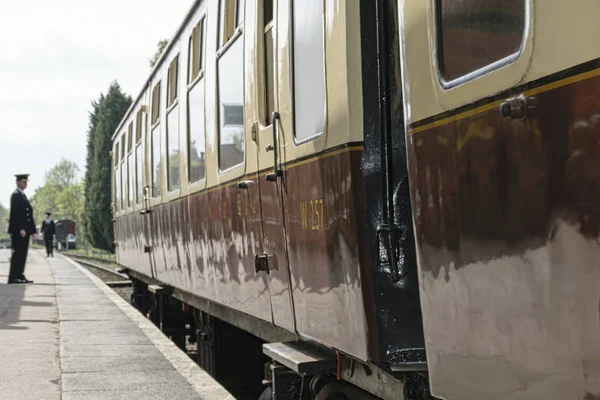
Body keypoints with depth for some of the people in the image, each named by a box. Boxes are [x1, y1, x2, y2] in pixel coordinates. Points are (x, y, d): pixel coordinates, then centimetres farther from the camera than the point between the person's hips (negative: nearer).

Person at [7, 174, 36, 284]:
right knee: (18, 253, -8)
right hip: (18, 230, -9)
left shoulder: (23, 195, 20)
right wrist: (21, 229, -24)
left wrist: (32, 229, 14)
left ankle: (19, 276, 11)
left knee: (21, 254, 9)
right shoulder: (16, 195, -9)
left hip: (24, 230, 9)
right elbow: (16, 213, -18)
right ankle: (14, 278, -6)